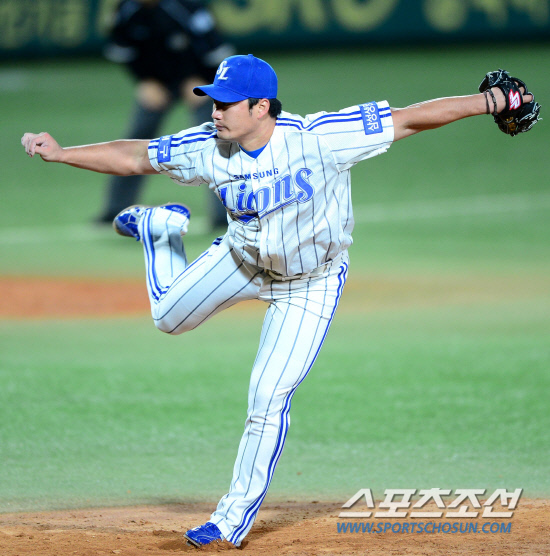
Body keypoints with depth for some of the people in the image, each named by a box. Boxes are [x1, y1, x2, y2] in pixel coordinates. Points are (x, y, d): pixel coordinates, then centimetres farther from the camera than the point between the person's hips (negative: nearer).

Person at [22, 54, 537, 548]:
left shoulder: (319, 138, -35)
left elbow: (408, 118, -35)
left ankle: (237, 515, 10)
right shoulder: (209, 149, -23)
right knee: (170, 316, 17)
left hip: (311, 282, -4)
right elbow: (134, 157, -10)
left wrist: (489, 101, -40)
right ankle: (160, 227, 47)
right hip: (243, 259, 4)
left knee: (267, 399, -7)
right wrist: (60, 153, -16)